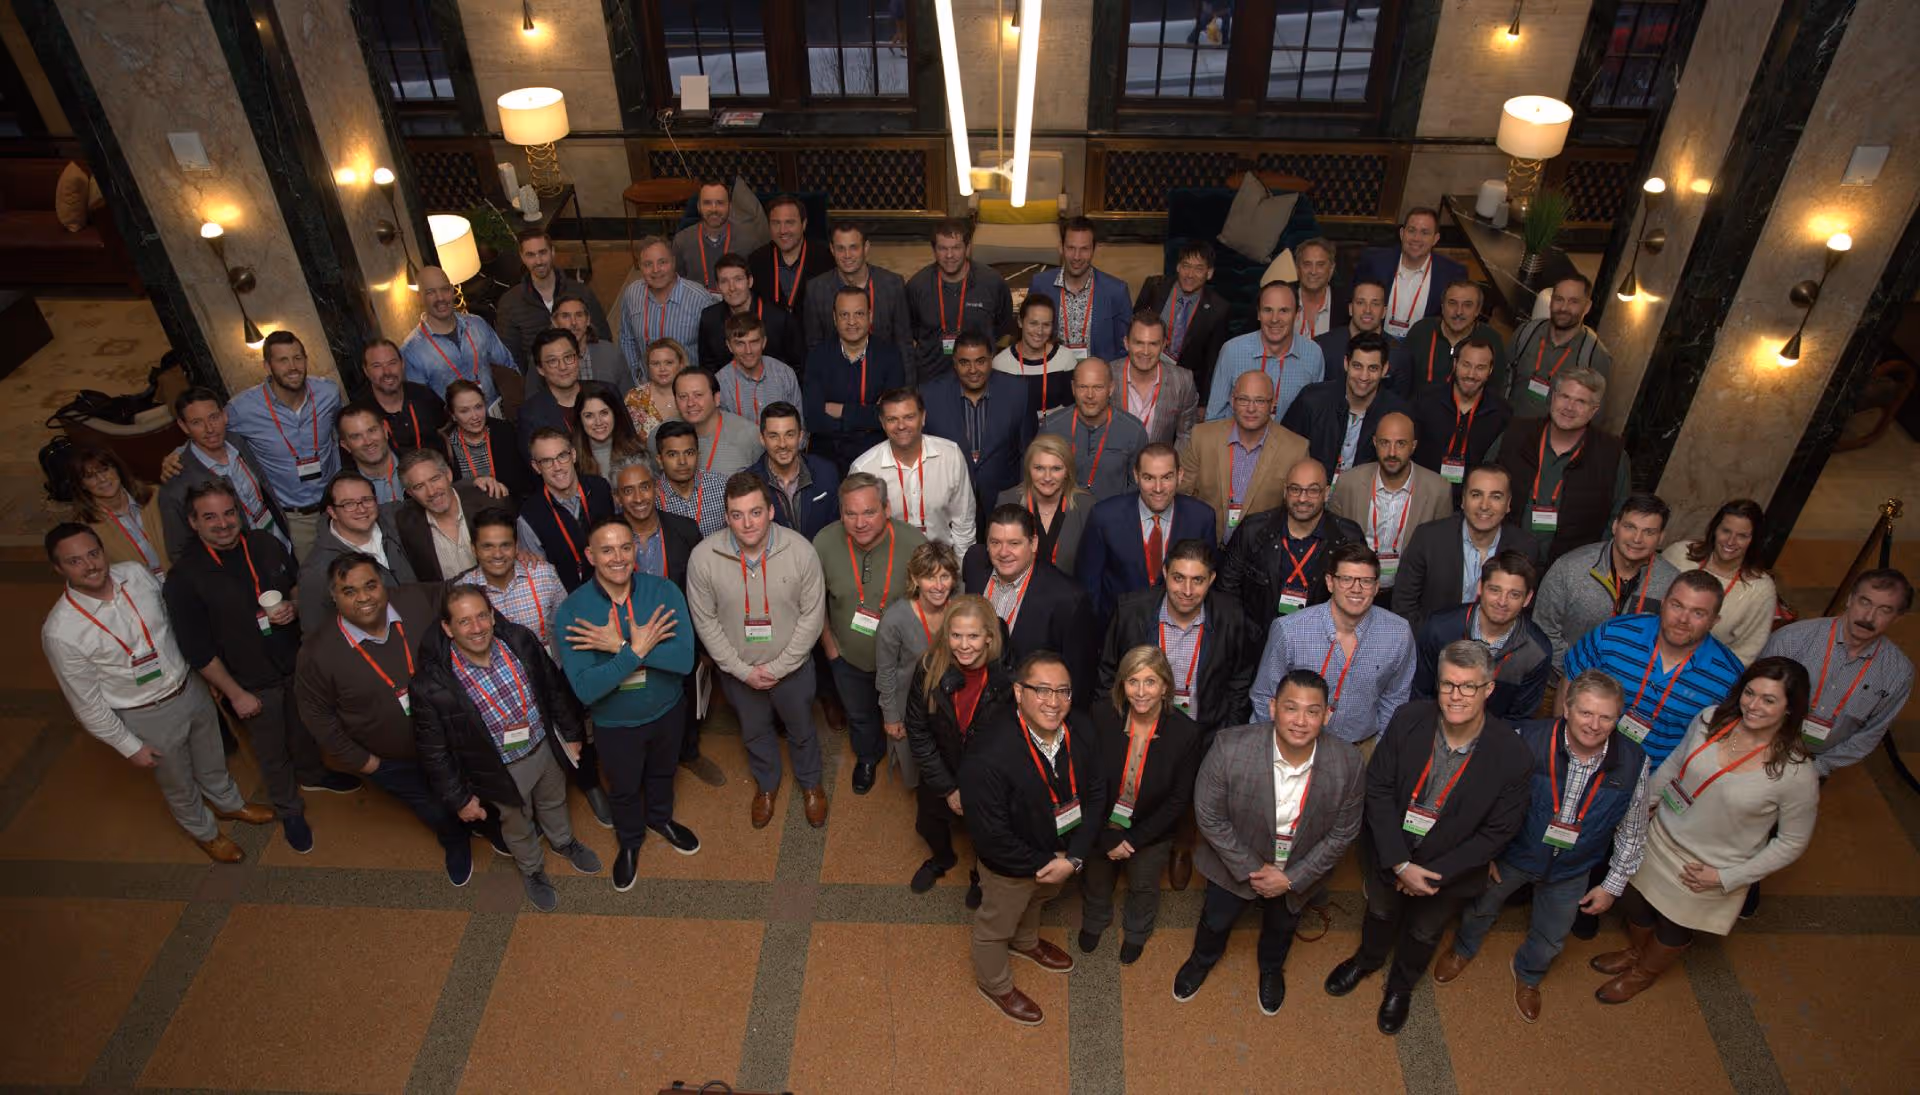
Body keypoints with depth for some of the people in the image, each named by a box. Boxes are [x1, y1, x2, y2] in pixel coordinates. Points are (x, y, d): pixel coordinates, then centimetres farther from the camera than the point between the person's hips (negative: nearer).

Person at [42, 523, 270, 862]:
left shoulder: (137, 573, -16)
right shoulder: (61, 632, -27)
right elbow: (86, 704, -16)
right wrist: (129, 747, -9)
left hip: (190, 688, 4)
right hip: (147, 717, -4)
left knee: (211, 758, 29)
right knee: (178, 784, 22)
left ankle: (228, 803, 59)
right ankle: (204, 831, 51)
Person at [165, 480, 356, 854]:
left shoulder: (265, 544, -10)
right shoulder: (184, 577, -22)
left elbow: (297, 583, 9)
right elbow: (197, 649, -17)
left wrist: (293, 606, -14)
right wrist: (235, 694, -14)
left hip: (296, 662, 4)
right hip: (252, 683, -4)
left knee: (305, 726, 27)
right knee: (272, 752, 17)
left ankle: (311, 773, 57)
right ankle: (289, 811, 41)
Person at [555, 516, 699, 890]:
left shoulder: (663, 591, -22)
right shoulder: (572, 610, -26)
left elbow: (685, 658, -32)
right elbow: (585, 688, -32)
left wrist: (621, 646, -35)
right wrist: (638, 649, -36)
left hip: (668, 710, 2)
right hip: (615, 723, -1)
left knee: (662, 772, 30)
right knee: (624, 788, 25)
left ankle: (660, 818, 62)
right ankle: (629, 840, 56)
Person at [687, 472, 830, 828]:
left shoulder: (800, 551, -25)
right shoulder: (703, 557, -23)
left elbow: (812, 614, -15)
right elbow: (705, 621, -12)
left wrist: (778, 667, -16)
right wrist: (742, 670, -13)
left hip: (792, 667, -1)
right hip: (737, 670, 1)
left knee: (801, 729, 24)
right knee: (754, 732, 26)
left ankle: (810, 782, 54)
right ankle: (766, 783, 56)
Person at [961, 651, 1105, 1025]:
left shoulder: (1080, 731, -23)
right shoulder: (988, 758, -41)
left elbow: (1096, 794, -10)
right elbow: (990, 837, -32)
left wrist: (1073, 858, -19)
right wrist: (1042, 864, -20)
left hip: (1060, 854, 6)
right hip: (1010, 865, -5)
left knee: (1037, 899, 36)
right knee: (996, 924, 25)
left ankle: (1025, 942, 70)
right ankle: (994, 984, 56)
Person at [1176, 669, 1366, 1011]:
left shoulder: (1349, 764, -29)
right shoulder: (1230, 748, -35)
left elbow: (1342, 833, -14)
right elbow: (1209, 816, -20)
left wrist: (1292, 878, -15)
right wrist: (1250, 869, -18)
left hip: (1299, 872, 1)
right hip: (1236, 863, -1)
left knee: (1281, 927, 31)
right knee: (1215, 920, 26)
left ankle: (1271, 967, 65)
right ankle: (1203, 959, 62)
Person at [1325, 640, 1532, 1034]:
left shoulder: (1513, 757, -29)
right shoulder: (1408, 720, -25)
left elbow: (1497, 832, -18)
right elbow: (1378, 788, -17)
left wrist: (1436, 874, -19)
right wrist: (1400, 864, -21)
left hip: (1449, 870, -1)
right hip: (1389, 857, 1)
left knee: (1424, 932, 28)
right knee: (1381, 911, 30)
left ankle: (1401, 984, 59)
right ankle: (1368, 959, 64)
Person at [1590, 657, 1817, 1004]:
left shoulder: (1798, 775, -27)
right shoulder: (1710, 719, -17)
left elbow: (1792, 842, -15)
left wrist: (1726, 878, -15)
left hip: (1713, 872, -3)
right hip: (1663, 838, 3)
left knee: (1674, 929, 23)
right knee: (1638, 905, 26)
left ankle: (1645, 973, 55)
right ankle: (1635, 952, 60)